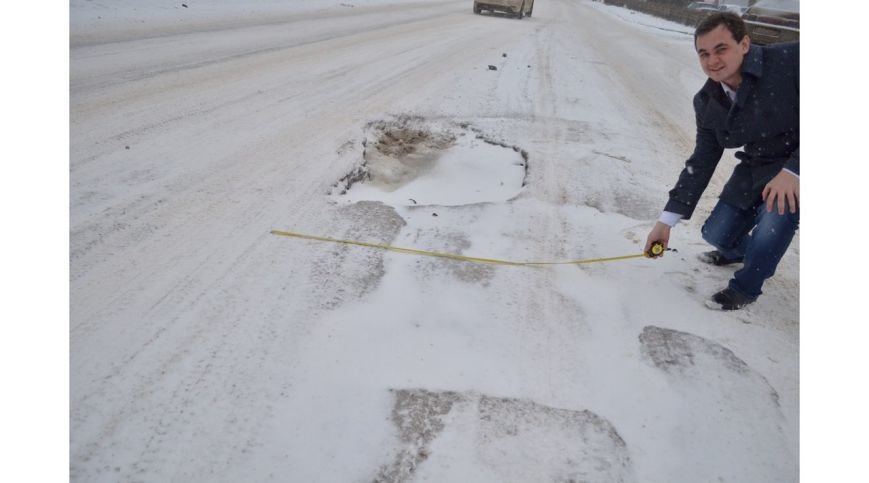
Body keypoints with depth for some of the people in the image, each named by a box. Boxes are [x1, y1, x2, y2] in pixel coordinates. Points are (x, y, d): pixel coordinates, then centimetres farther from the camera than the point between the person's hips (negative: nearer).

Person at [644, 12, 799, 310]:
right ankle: (740, 251, 45)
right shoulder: (707, 102, -9)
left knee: (767, 236, -24)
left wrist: (793, 170, -36)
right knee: (716, 234, 6)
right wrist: (667, 220, -6)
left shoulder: (789, 61, -28)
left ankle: (745, 288, 8)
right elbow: (701, 162, -3)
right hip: (756, 167, 6)